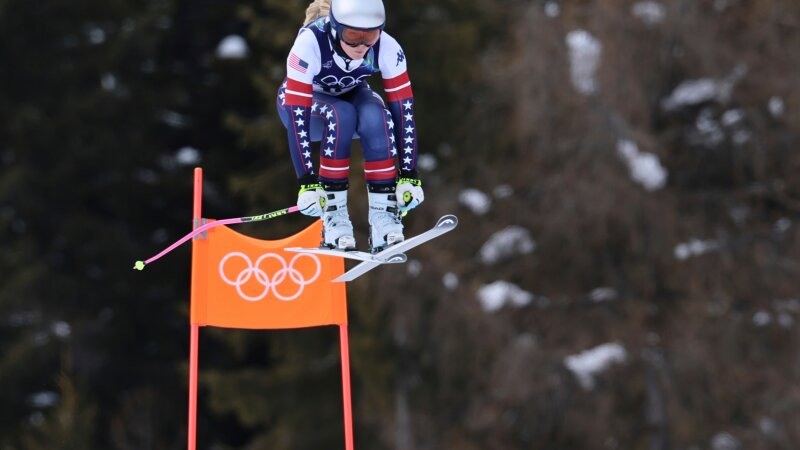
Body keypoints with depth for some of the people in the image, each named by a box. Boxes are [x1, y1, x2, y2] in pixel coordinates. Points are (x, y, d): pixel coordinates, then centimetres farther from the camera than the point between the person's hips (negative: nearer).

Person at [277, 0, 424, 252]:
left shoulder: (387, 48, -28)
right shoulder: (309, 44, -36)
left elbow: (403, 110, -25)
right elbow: (297, 117, -37)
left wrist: (409, 175, -30)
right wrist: (307, 182, -41)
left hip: (351, 96, 2)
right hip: (306, 101, -2)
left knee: (377, 116, -32)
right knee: (341, 115, -35)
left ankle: (383, 213, -26)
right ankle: (333, 213, -28)